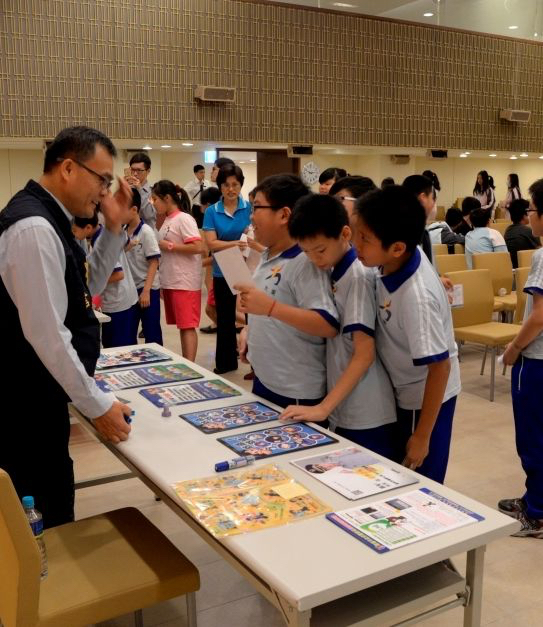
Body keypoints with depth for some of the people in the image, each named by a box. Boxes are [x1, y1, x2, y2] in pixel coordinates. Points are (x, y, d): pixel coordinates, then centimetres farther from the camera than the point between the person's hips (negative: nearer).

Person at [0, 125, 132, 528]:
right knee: (43, 521, 4)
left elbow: (86, 290, 18)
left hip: (40, 394, 10)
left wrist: (114, 230, 5)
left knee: (50, 508, 21)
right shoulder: (34, 227, -23)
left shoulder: (48, 219, 8)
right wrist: (97, 404, -19)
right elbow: (45, 333, -27)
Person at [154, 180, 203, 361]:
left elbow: (197, 247, -22)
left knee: (188, 326, -8)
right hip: (170, 281, 9)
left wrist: (169, 246, -16)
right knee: (181, 325, 13)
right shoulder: (167, 220, 14)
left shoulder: (184, 219, -12)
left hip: (185, 283, -9)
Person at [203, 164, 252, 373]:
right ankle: (226, 362, 27)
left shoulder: (250, 208, -3)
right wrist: (235, 244, -25)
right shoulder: (211, 211, 0)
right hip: (223, 272, 2)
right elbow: (211, 243, -9)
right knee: (225, 319, 14)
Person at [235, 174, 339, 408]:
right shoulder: (268, 256, 8)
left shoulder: (304, 262, -20)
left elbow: (330, 325, -28)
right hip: (264, 380, 9)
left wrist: (271, 307, -32)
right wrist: (248, 331, 6)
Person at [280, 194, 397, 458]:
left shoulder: (358, 276, -16)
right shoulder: (335, 274, 7)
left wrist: (323, 408, -18)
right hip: (342, 410, 8)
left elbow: (364, 355, -18)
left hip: (366, 416, -8)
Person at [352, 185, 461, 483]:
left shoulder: (417, 297, -34)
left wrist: (422, 436, -20)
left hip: (424, 397, -8)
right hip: (402, 389, 8)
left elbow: (440, 367, -27)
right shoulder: (400, 259, -14)